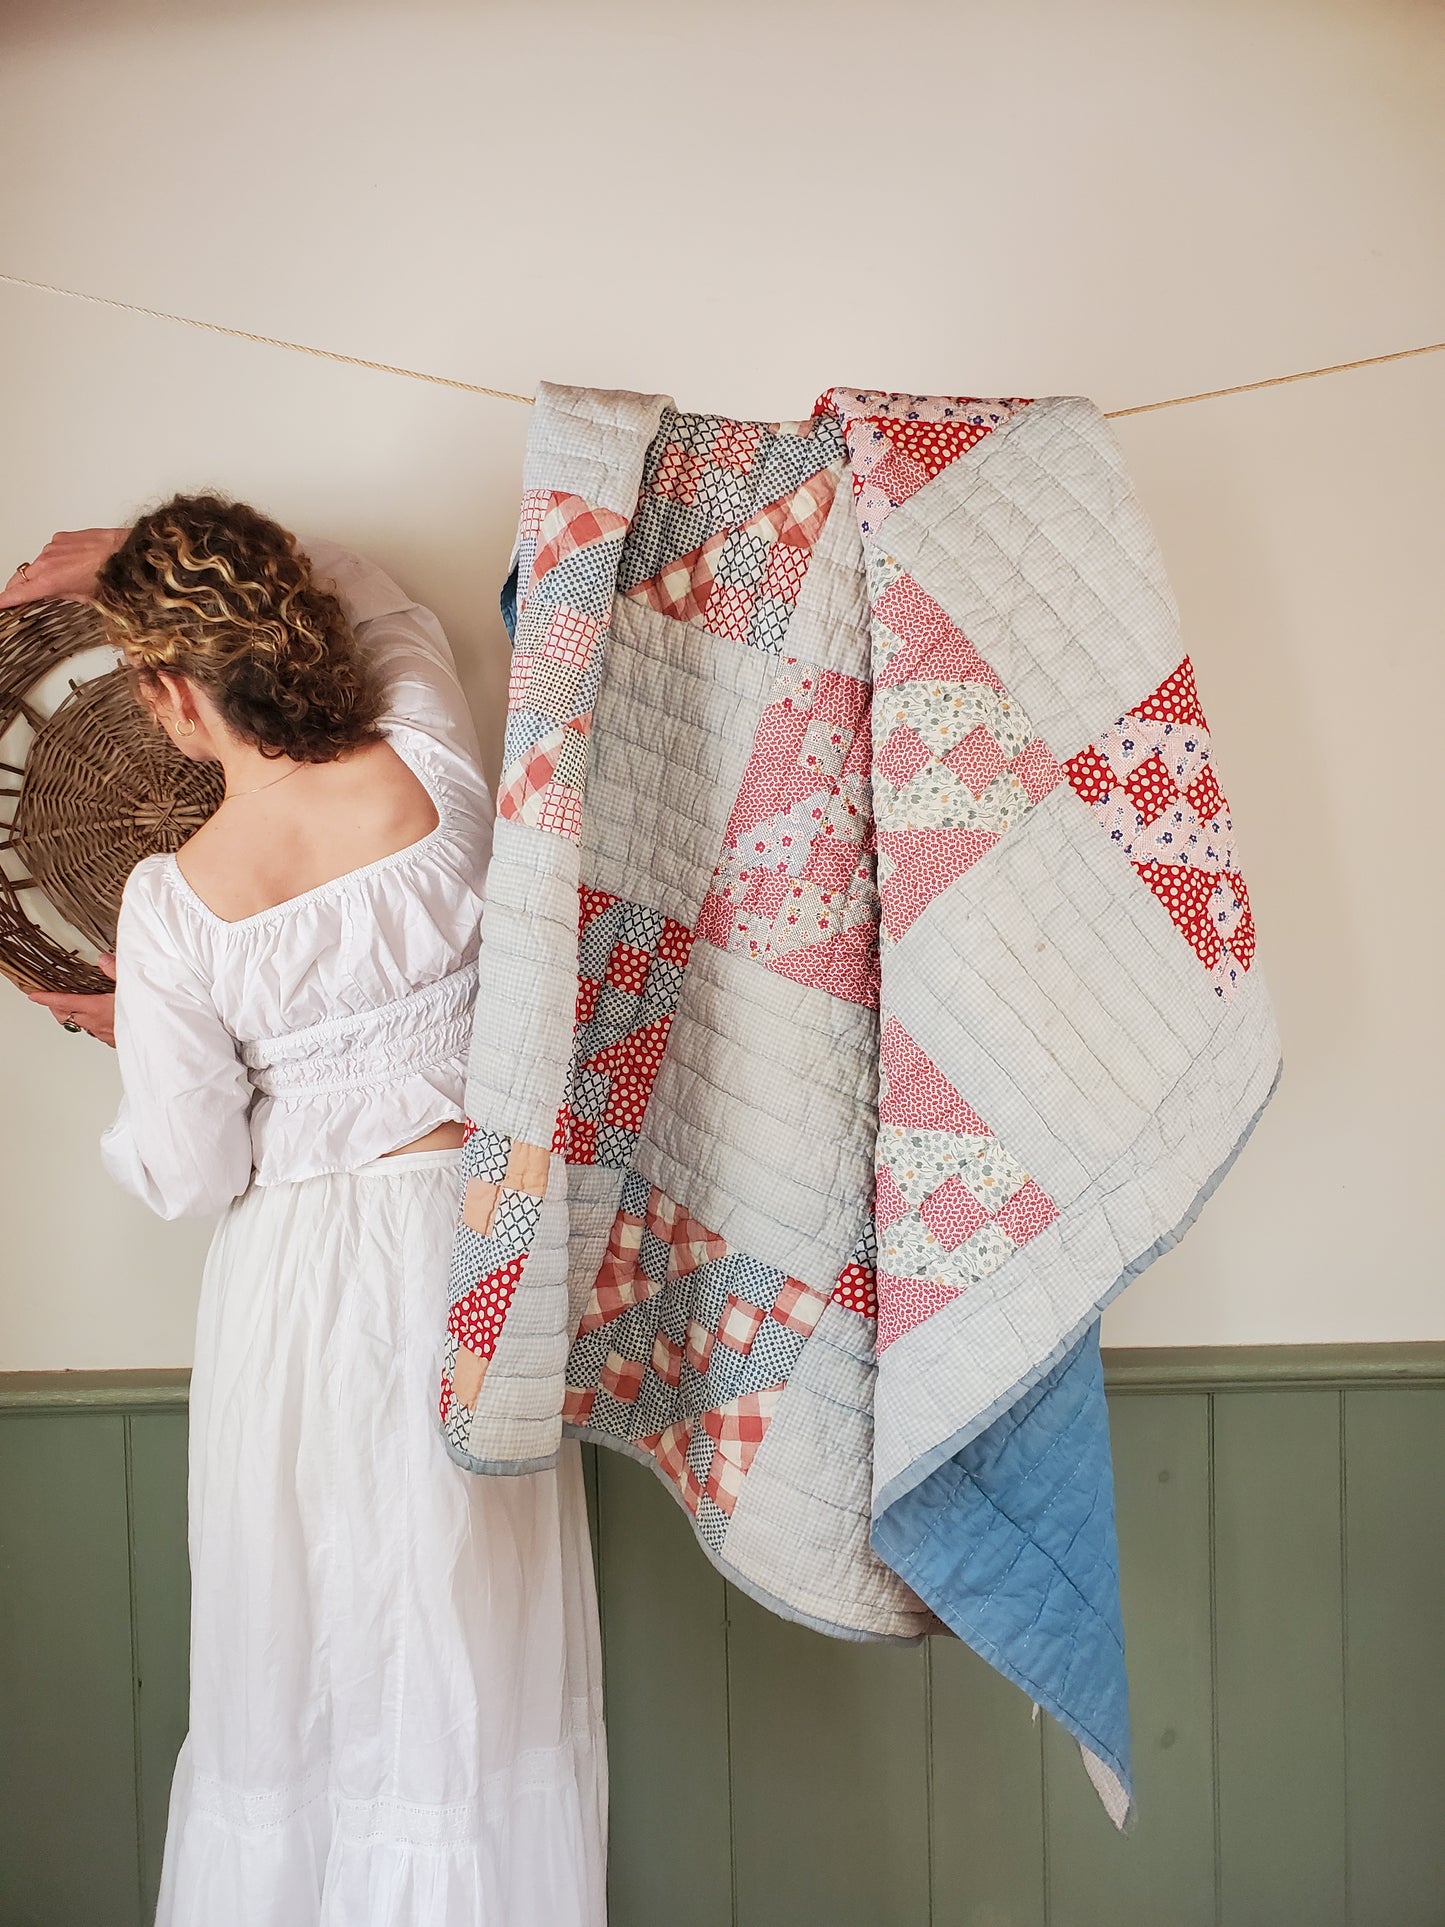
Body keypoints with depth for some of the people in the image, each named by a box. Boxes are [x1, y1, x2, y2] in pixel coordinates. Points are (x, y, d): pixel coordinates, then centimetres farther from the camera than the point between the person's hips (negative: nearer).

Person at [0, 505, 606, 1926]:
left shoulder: (171, 906, -17)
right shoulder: (434, 771, -12)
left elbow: (188, 1177, -8)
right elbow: (371, 594, 10)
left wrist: (123, 1037, 10)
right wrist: (136, 557, 13)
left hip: (298, 1281, -2)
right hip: (466, 1235, 2)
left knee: (298, 1652, 19)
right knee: (470, 1646, 17)